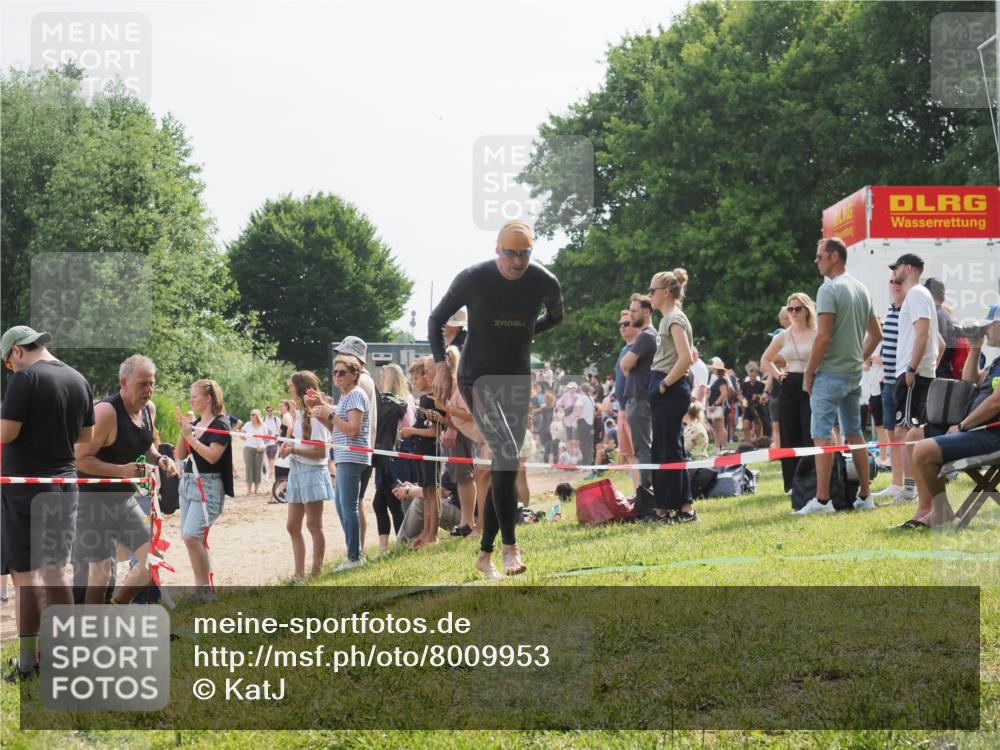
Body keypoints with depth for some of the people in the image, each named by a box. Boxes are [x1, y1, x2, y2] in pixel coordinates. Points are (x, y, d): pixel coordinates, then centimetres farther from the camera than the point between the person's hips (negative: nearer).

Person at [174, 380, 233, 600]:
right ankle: (202, 587, 16)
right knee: (191, 539, 8)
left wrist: (190, 435, -18)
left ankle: (206, 587, -12)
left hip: (208, 486, -8)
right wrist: (183, 431, -2)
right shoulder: (194, 423, 13)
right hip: (187, 483, 8)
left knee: (191, 536, -20)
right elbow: (180, 455, 10)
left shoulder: (220, 425, -8)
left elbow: (212, 456, -19)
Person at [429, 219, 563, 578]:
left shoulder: (545, 283, -6)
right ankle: (510, 546, -15)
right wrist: (441, 365, -9)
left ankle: (485, 553, 17)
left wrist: (524, 333, 8)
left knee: (505, 466, 6)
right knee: (508, 457, -22)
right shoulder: (473, 279, -14)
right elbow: (436, 319, 0)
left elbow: (555, 316, 19)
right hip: (477, 378, -4)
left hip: (518, 380, 4)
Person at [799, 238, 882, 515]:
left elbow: (823, 336, -18)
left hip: (830, 374, -8)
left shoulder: (829, 289, -13)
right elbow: (876, 334, 18)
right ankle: (864, 496, 15)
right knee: (854, 433, 13)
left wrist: (809, 372, -11)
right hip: (854, 373, 8)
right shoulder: (861, 289, 13)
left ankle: (822, 499, -10)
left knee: (822, 435, -7)